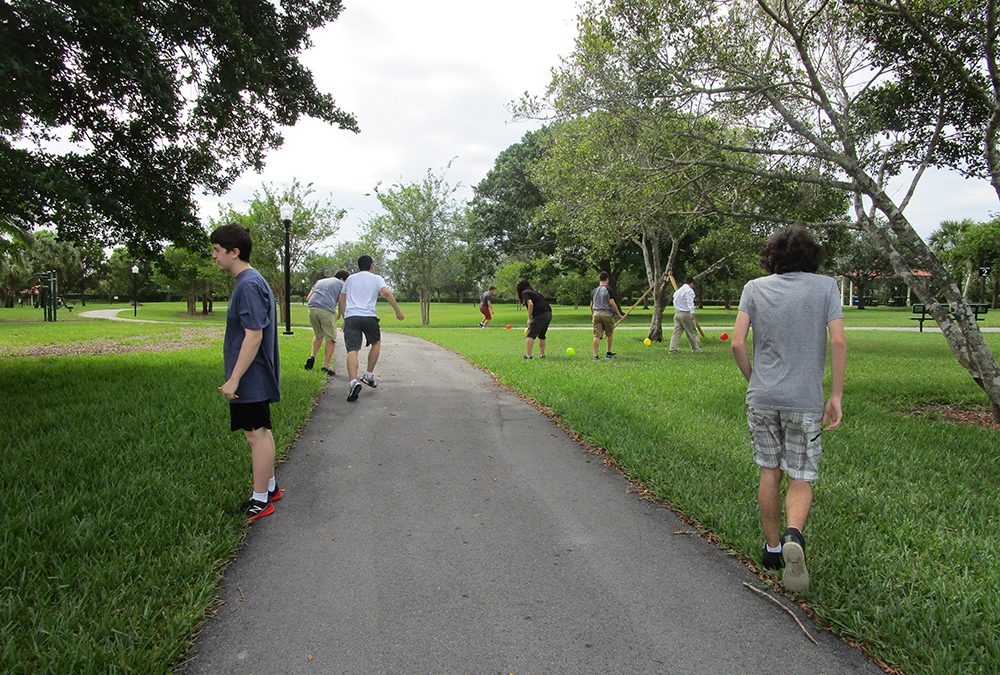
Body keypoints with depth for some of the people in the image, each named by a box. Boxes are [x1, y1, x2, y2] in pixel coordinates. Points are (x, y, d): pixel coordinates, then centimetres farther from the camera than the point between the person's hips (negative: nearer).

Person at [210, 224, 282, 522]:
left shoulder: (248, 285, -19)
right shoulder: (252, 280, 13)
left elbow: (254, 336, -24)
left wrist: (234, 379, -22)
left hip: (250, 380, -10)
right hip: (256, 380, 10)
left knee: (257, 433, -1)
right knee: (261, 431, 18)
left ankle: (261, 500, 9)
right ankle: (270, 487, 30)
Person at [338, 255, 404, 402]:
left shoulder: (350, 278, 22)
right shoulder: (376, 278, 11)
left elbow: (342, 299, 23)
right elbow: (386, 293, -6)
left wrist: (344, 317, 32)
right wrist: (398, 311, -2)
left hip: (350, 317, 2)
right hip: (369, 317, -2)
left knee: (352, 351, -8)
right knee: (376, 343, 24)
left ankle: (354, 382, -29)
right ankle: (369, 375, 19)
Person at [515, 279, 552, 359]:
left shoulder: (525, 293, 1)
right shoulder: (533, 291, 26)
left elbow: (530, 304, -15)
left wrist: (529, 319, -7)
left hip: (540, 315, -8)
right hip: (549, 314, 9)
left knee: (530, 335, -8)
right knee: (541, 335, 23)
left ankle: (528, 355, -17)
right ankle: (542, 354, 30)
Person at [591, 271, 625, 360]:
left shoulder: (594, 291, 12)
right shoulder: (608, 289, -3)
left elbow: (591, 305, 16)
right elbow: (612, 303, -9)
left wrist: (592, 316, 27)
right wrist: (619, 314, -3)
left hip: (596, 314, 3)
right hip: (607, 314, -3)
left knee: (597, 336, -1)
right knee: (610, 334, 15)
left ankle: (596, 355, -7)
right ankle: (608, 353, 23)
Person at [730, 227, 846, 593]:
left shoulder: (755, 288, 4)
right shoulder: (826, 286, 2)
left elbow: (737, 344, -4)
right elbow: (838, 341, -8)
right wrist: (836, 396, -3)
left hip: (762, 397, 1)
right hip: (806, 399, -1)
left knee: (769, 472, 14)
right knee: (801, 478, 8)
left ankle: (773, 548, 24)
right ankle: (793, 534, -19)